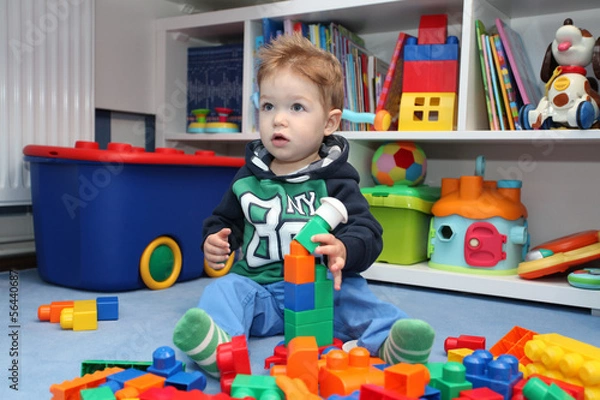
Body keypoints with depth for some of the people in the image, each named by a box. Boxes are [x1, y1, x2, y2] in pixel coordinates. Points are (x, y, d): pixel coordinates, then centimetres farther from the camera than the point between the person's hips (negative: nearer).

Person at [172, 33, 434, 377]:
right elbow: (224, 219, 22)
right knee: (225, 288, -23)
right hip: (259, 287, 2)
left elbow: (366, 232, -12)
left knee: (354, 292, -26)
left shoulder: (335, 181, -3)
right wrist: (215, 240, -2)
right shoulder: (249, 179, 8)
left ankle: (390, 342, -44)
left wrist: (344, 250, -36)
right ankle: (217, 342, -48)